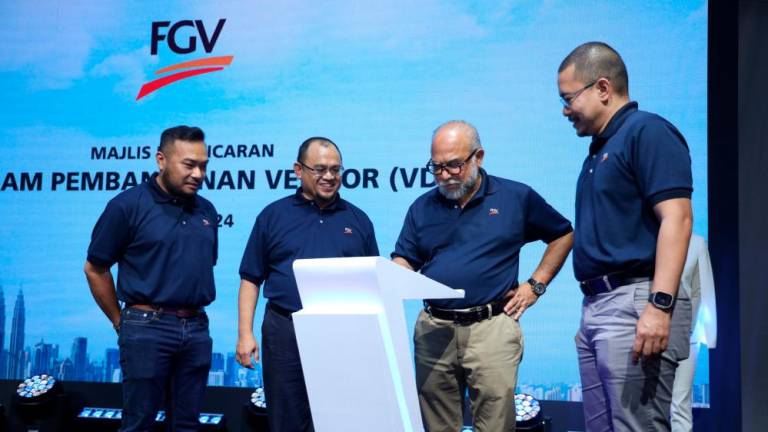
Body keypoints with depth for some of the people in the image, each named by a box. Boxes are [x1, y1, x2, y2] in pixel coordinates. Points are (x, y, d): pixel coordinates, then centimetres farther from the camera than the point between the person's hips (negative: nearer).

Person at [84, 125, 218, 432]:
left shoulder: (206, 210, 9)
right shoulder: (127, 206, -7)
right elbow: (95, 269, -2)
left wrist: (194, 313, 14)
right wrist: (121, 322, 3)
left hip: (197, 328, 5)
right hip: (147, 328, -5)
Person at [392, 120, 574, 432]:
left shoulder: (516, 197, 3)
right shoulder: (422, 207, 11)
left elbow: (563, 235, 13)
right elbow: (403, 262, 10)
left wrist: (536, 285, 6)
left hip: (492, 327, -3)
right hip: (433, 329, 3)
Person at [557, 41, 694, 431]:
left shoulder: (647, 131, -7)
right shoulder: (600, 150, 20)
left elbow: (676, 218, -18)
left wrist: (660, 305, -26)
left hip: (634, 301, -10)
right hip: (596, 303, 10)